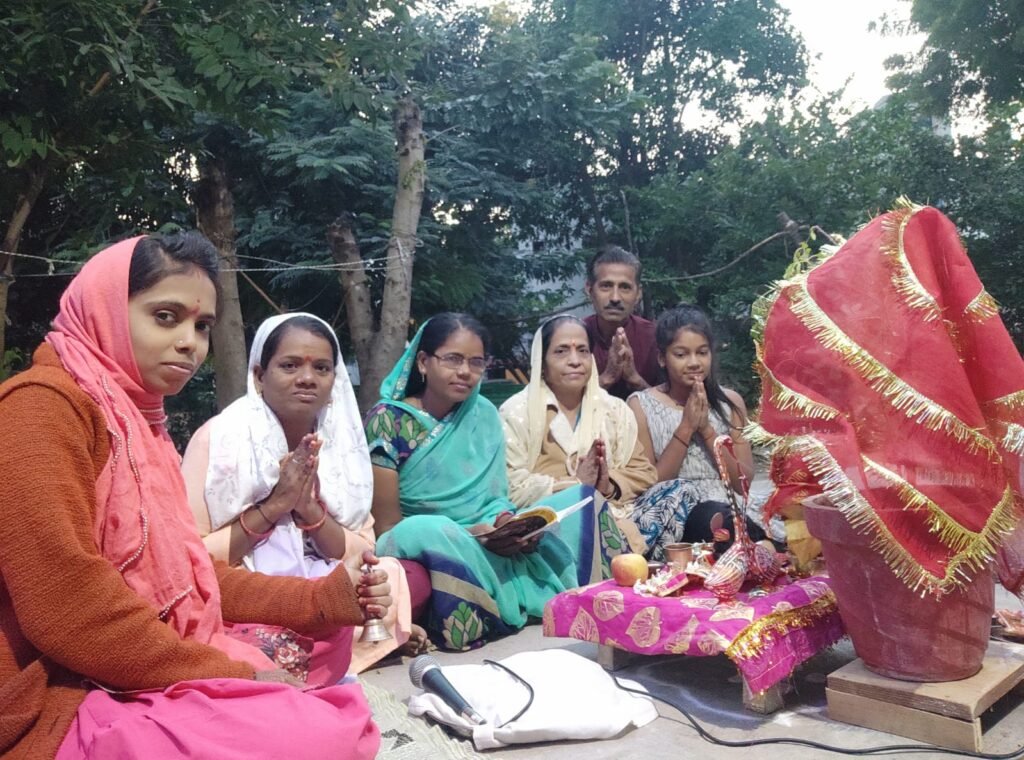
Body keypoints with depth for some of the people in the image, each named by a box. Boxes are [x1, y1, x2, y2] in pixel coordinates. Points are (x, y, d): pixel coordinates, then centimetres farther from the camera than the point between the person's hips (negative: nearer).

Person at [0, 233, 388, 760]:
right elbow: (68, 610, -24)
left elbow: (183, 573, 12)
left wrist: (325, 598, 2)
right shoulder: (43, 404, -13)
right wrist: (232, 676, -17)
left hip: (128, 678, 10)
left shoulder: (134, 416, 16)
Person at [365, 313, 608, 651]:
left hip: (491, 547, 5)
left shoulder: (484, 413, 6)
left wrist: (507, 522, -17)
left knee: (583, 500, -6)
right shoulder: (387, 422, -10)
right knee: (426, 531, -40)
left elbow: (495, 496, 8)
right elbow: (387, 527, -12)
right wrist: (469, 534, -24)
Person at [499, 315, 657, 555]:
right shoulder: (516, 412, 3)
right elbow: (511, 486, -8)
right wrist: (577, 484, -11)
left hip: (614, 516, 3)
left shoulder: (615, 409, 16)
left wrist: (610, 485, -7)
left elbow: (644, 472, 13)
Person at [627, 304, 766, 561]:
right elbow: (649, 485, -5)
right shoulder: (641, 405, 2)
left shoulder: (730, 401, 11)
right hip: (672, 517, -2)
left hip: (727, 513, 2)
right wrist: (686, 427, -10)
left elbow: (744, 482, 4)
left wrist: (707, 429, -8)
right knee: (715, 517, -35)